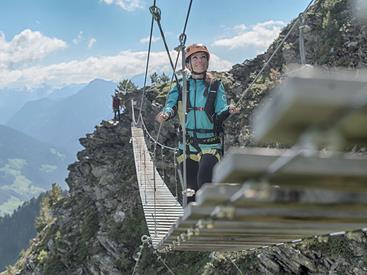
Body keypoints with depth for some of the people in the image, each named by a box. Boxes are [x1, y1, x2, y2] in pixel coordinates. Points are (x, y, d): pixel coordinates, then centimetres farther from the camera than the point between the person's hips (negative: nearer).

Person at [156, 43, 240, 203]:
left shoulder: (215, 86, 4)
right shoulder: (180, 86, 8)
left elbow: (220, 113, -7)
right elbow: (171, 104, -7)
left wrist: (228, 110, -31)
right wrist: (166, 113, -30)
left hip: (210, 146, -3)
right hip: (187, 146, 3)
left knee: (204, 182, -26)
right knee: (191, 194, 9)